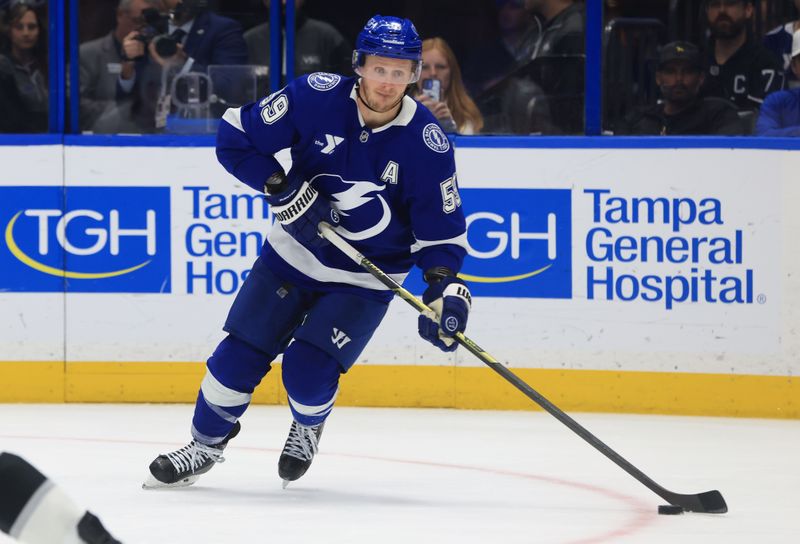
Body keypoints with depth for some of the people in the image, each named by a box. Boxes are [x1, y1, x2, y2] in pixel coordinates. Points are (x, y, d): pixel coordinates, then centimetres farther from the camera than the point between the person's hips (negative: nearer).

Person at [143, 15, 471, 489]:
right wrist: (282, 188, -20)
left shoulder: (427, 143, -18)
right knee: (240, 356, -1)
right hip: (295, 252, 2)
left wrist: (445, 287, -26)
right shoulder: (316, 97, -19)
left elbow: (441, 229, -10)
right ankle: (206, 444, 23)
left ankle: (308, 429, 20)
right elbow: (236, 137, -10)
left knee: (308, 370, -15)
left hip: (365, 278, -2)